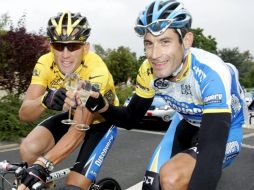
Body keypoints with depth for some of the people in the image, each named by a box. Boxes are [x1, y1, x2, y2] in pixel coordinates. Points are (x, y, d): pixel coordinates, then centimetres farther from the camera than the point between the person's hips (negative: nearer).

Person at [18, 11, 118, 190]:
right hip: (71, 115, 4)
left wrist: (42, 165, -51)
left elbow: (79, 130, -40)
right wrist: (45, 100, -53)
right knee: (29, 148, -21)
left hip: (100, 121, -4)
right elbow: (24, 114, -30)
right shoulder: (45, 64, -23)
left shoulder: (96, 71, -35)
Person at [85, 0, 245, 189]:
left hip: (225, 132, -5)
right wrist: (103, 107, -28)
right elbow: (130, 119, -7)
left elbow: (212, 150, -44)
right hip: (187, 124, 5)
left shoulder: (211, 73, -35)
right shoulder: (149, 71, -18)